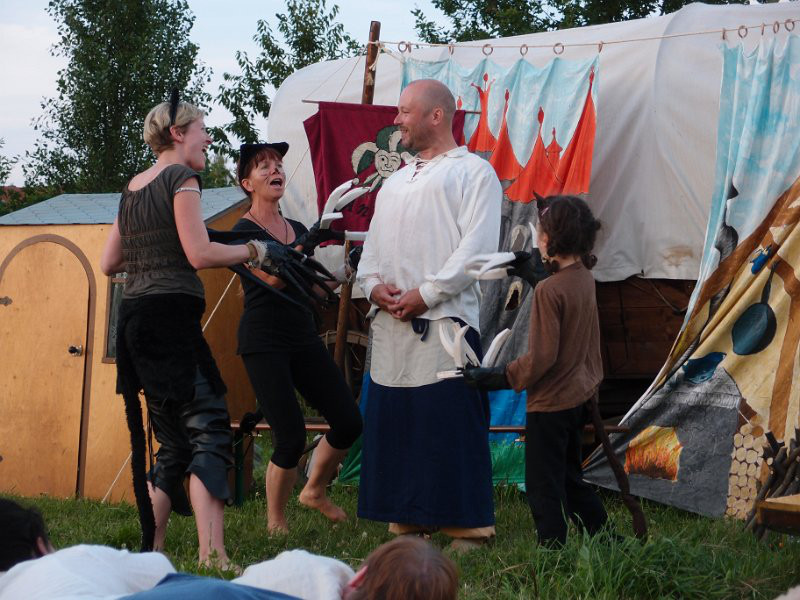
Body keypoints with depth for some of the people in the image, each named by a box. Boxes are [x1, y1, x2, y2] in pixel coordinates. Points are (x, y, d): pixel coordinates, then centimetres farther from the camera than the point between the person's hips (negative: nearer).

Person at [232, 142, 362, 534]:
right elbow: (273, 277, -18)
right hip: (263, 340, -7)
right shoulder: (244, 231, -5)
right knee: (292, 437, -13)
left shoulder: (298, 230, 16)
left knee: (348, 422, -1)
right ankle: (275, 522, 6)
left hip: (303, 337, 7)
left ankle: (315, 491, 24)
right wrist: (307, 244, -23)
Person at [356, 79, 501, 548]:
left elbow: (477, 247, -10)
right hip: (392, 323, 7)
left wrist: (426, 293, -15)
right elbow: (373, 245, 22)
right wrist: (374, 284, 0)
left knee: (452, 425, -8)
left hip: (446, 320, -7)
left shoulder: (473, 171, 1)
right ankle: (406, 521, 14)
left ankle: (469, 525, -1)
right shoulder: (395, 183, 25)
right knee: (392, 422, 6)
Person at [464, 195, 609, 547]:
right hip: (579, 396, 9)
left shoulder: (548, 290, -23)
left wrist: (497, 378, -15)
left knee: (543, 486, 3)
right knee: (569, 477, 22)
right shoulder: (585, 278, 0)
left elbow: (541, 357, -23)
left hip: (550, 402, -9)